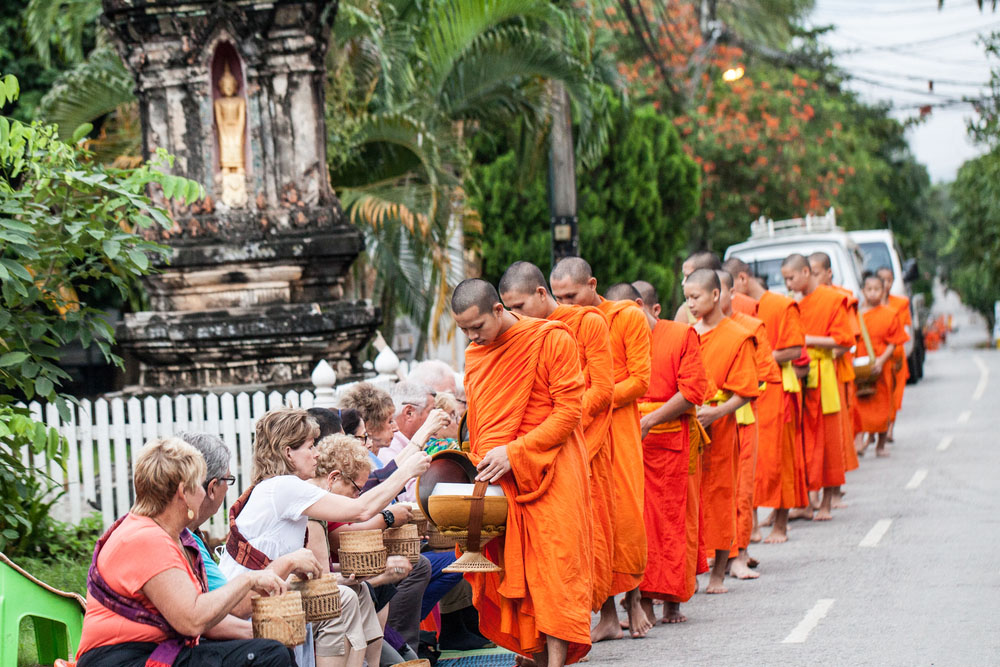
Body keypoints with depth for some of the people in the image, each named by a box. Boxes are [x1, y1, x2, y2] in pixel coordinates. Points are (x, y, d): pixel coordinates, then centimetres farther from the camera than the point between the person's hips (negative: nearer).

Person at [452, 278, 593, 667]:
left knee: (553, 568, -10)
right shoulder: (474, 355, 13)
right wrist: (479, 466, 5)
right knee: (515, 571, 0)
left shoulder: (552, 340, -6)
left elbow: (568, 410, -10)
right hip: (497, 481, 6)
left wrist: (514, 453, -16)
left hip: (547, 471, -6)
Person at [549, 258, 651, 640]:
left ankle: (633, 597, 17)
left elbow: (640, 381, -6)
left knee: (626, 514, -6)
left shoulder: (629, 318, -2)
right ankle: (607, 616, 2)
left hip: (617, 423, -3)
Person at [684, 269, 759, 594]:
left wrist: (715, 412, -19)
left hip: (718, 427, -4)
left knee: (718, 494, 2)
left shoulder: (737, 337, -4)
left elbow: (744, 392, -6)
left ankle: (718, 573, 12)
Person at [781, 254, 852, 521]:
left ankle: (827, 503, 7)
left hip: (822, 376, -5)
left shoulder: (833, 300, -4)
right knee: (801, 441, 2)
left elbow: (843, 342, -8)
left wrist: (808, 340, -13)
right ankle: (804, 501, 7)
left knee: (826, 440, 1)